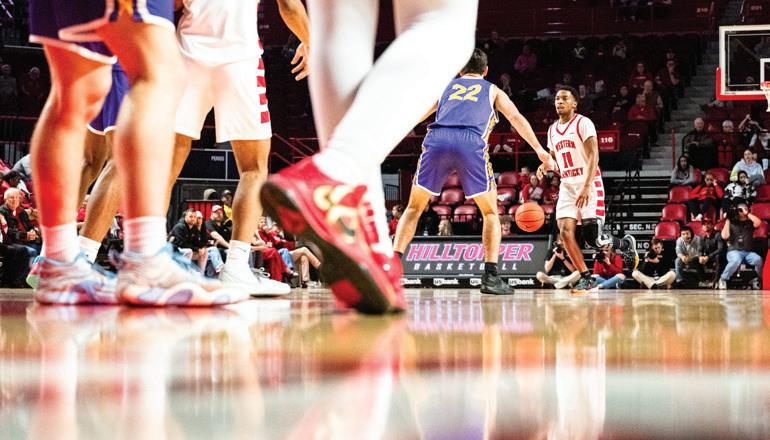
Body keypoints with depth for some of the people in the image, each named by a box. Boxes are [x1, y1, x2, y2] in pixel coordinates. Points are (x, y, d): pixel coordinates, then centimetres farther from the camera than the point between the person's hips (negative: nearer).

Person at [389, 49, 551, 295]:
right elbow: (516, 118, 19)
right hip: (471, 144, -1)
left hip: (437, 139, 2)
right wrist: (539, 150, 22)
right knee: (490, 212, 14)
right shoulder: (492, 90, 29)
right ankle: (491, 277, -1)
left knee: (414, 207, 17)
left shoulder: (446, 87, 33)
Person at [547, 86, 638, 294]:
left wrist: (587, 187, -27)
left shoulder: (583, 123, -8)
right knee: (565, 232, -12)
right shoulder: (552, 130, 13)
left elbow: (593, 156, -17)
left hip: (588, 184, -6)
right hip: (566, 185, 6)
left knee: (593, 238, -12)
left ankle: (625, 244, 20)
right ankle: (587, 279, -3)